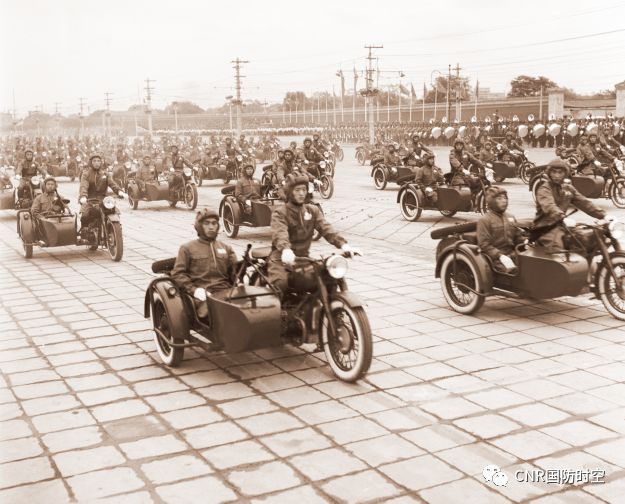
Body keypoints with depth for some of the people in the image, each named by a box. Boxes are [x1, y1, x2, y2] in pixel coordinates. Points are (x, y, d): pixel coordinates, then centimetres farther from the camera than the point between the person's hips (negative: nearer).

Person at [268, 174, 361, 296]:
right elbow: (280, 234, -24)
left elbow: (326, 229, -4)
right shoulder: (280, 213, -4)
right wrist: (286, 250, -47)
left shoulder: (313, 210, 11)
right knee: (280, 283, -32)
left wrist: (343, 244, -24)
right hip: (282, 258, -5)